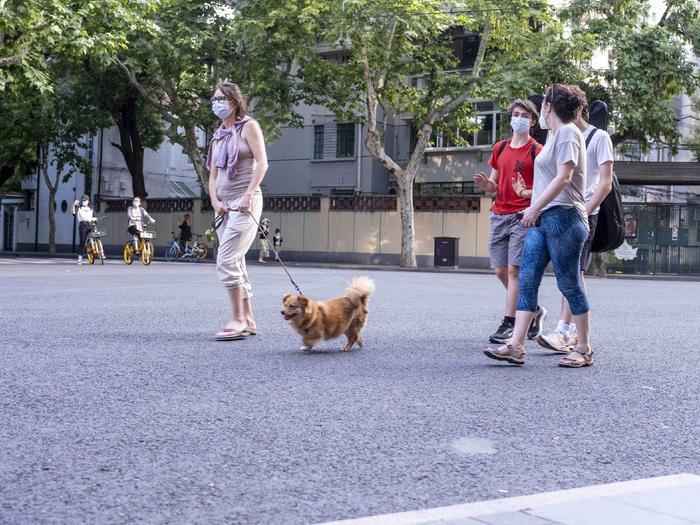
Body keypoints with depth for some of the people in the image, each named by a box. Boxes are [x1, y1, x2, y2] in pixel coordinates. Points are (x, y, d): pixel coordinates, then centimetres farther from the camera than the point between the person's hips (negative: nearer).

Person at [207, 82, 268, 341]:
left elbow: (262, 163, -9)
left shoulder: (248, 126, 0)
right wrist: (215, 202, -1)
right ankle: (248, 320, 13)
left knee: (226, 262, -17)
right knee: (236, 264, 8)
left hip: (244, 203, -8)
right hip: (224, 206, 8)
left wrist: (248, 196, -18)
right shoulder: (218, 136, 18)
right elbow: (213, 176, 16)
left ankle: (238, 320, -13)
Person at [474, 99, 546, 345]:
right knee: (501, 271, 7)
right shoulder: (500, 148, 14)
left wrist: (526, 193, -24)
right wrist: (485, 184, -3)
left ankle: (509, 324, -5)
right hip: (499, 215, 6)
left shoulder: (536, 151, -3)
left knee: (514, 269, -9)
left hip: (522, 216, -6)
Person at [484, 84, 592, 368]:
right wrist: (534, 209, 15)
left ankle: (584, 350, 7)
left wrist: (535, 207, -18)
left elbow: (564, 177, -17)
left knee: (569, 283, -3)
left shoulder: (568, 132, -7)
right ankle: (516, 346, -2)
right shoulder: (555, 136, 21)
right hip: (542, 220, 9)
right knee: (527, 280, 1)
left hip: (562, 217, -9)